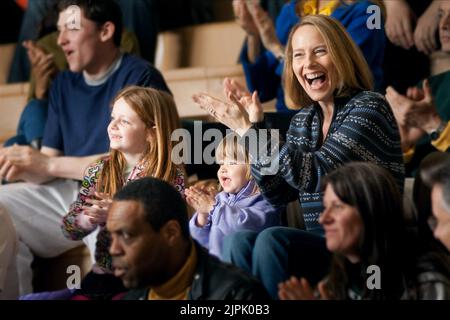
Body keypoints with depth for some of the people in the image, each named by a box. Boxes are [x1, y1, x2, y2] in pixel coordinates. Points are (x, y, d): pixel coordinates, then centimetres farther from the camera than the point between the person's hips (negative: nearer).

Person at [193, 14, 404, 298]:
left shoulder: (369, 107, -8)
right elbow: (280, 194, 9)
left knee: (272, 240, -27)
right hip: (320, 244, 6)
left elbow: (316, 174, -20)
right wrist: (256, 126, 1)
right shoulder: (303, 120, 13)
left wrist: (248, 129, -17)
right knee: (238, 242, -19)